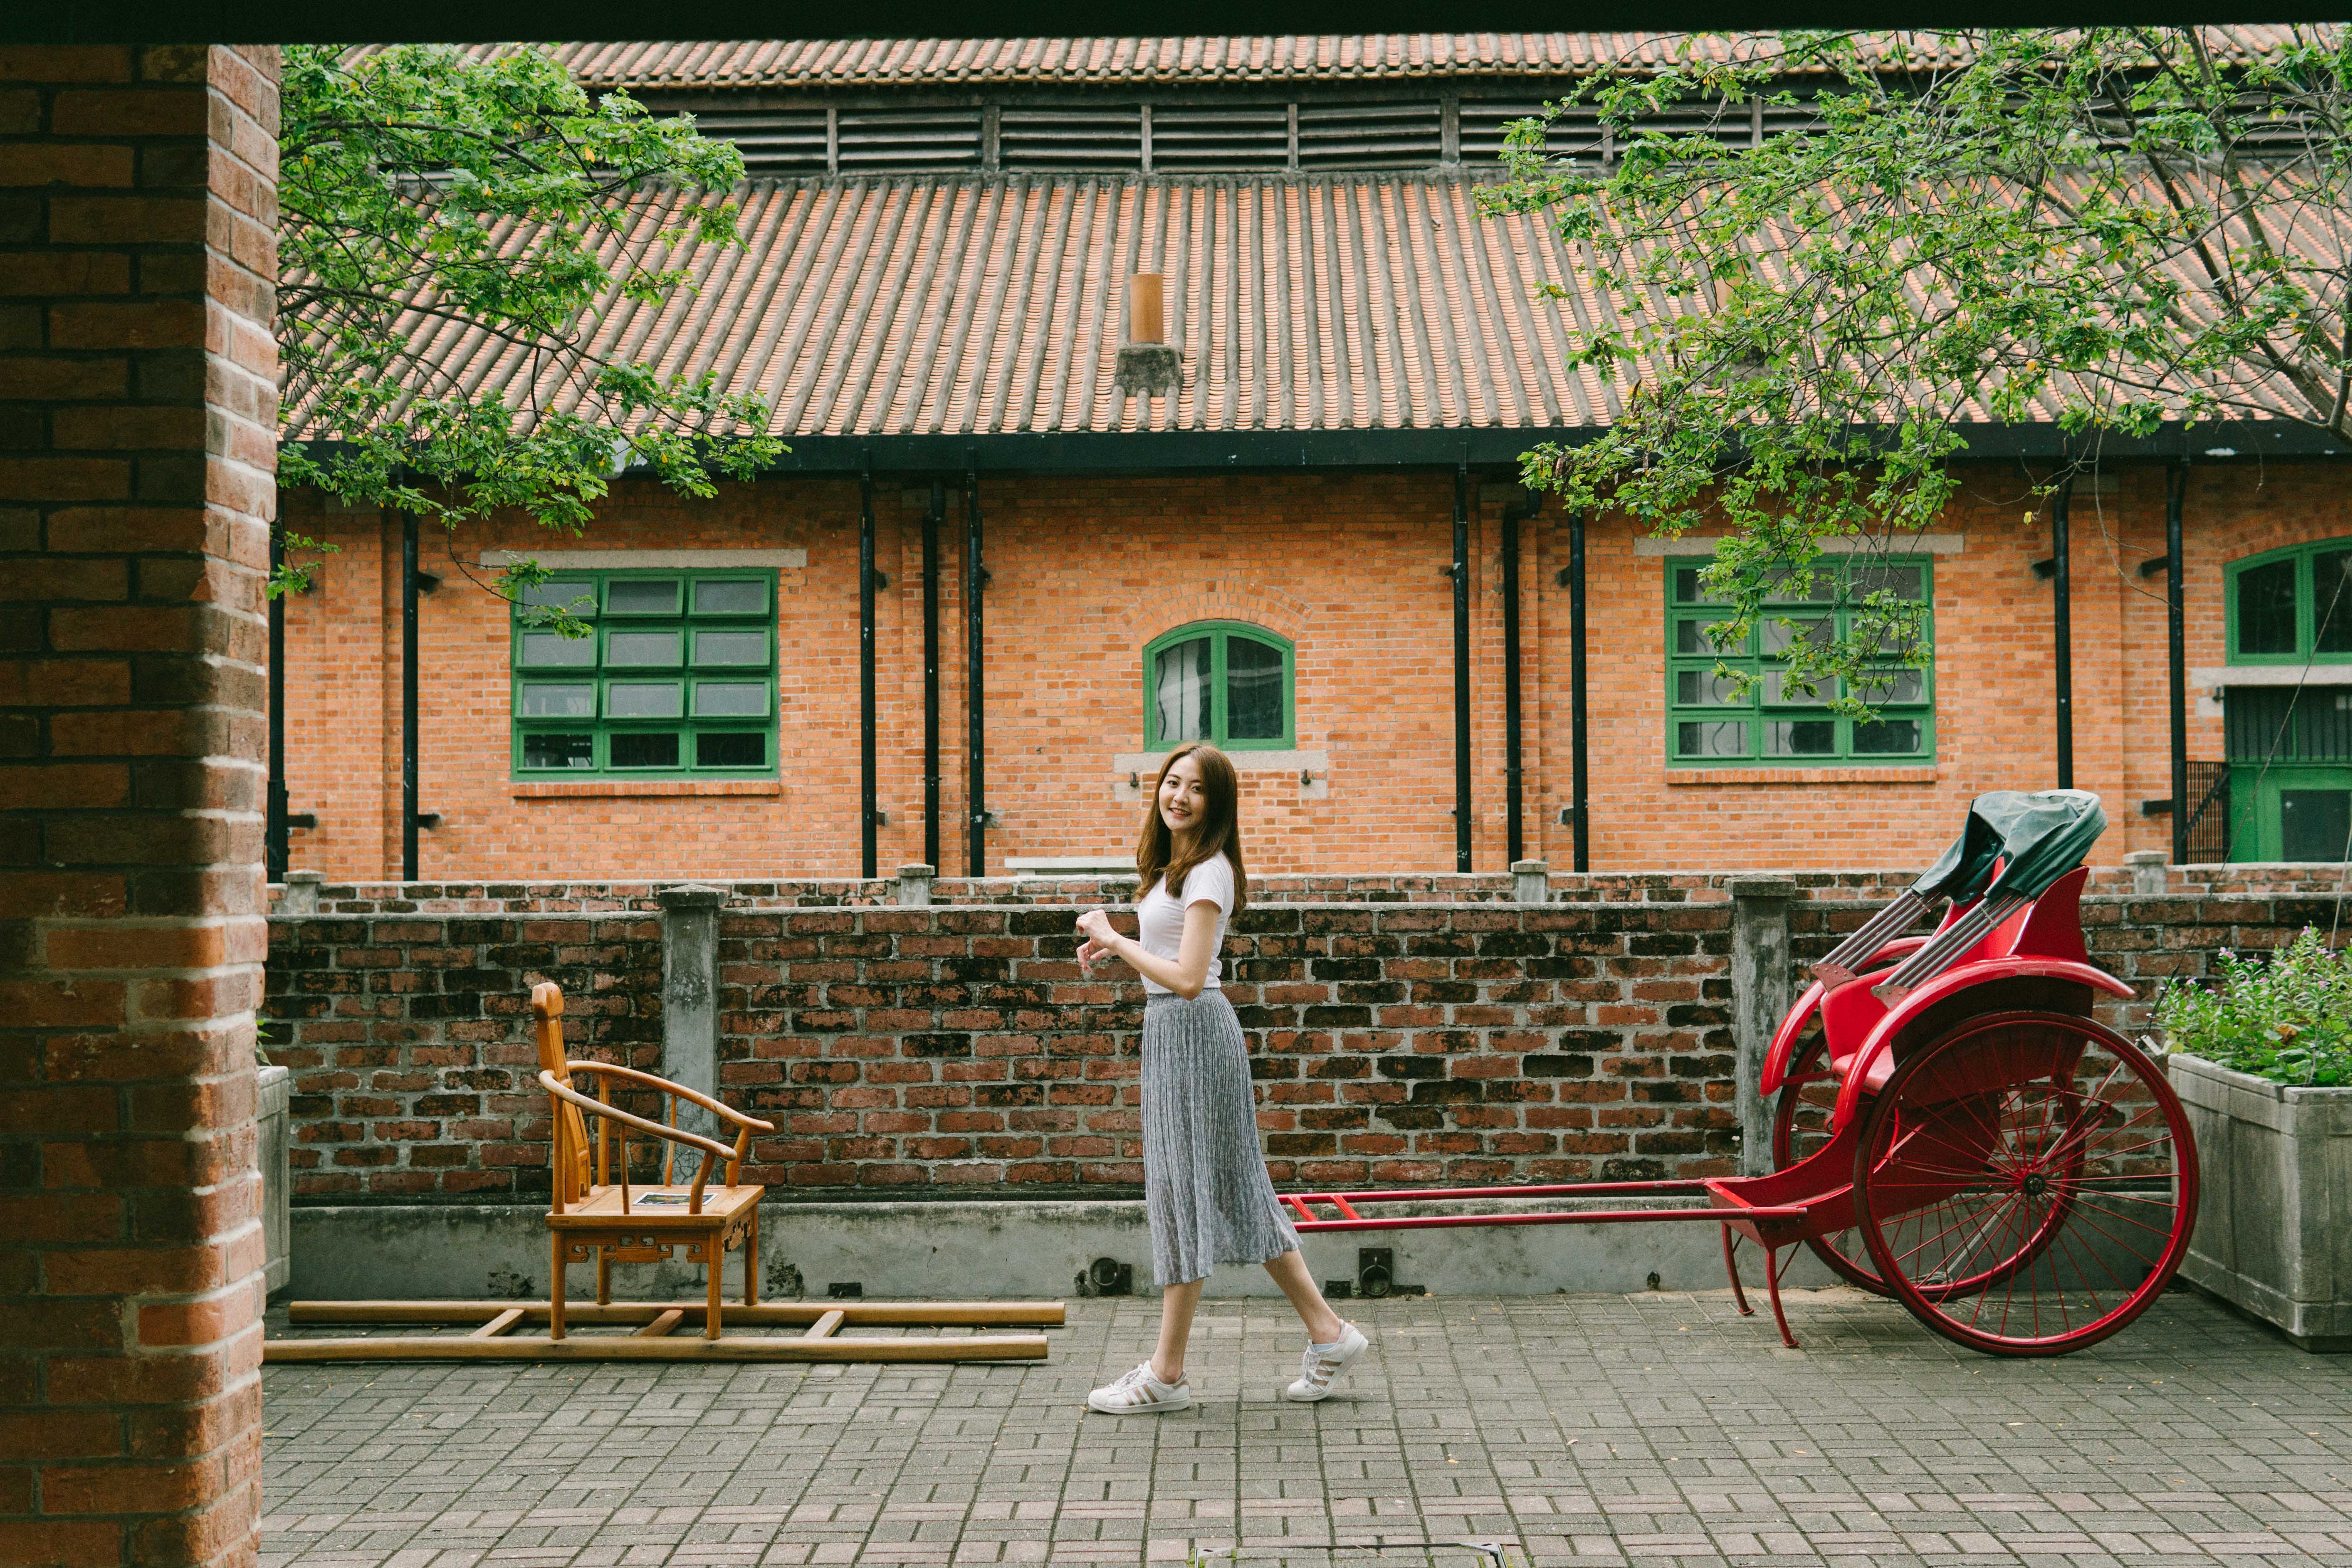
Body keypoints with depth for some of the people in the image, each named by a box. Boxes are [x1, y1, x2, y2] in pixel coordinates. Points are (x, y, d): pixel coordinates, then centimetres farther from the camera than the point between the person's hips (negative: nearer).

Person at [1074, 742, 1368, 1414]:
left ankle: (1167, 1375, 6)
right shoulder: (1175, 865, 14)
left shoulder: (1209, 872, -16)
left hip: (1191, 1028, -10)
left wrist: (1112, 938, -15)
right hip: (1171, 1030, 10)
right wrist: (1114, 947, 8)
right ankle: (1327, 1333, 20)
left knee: (1185, 1190, -3)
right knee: (1232, 1189, 13)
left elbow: (1187, 979, -23)